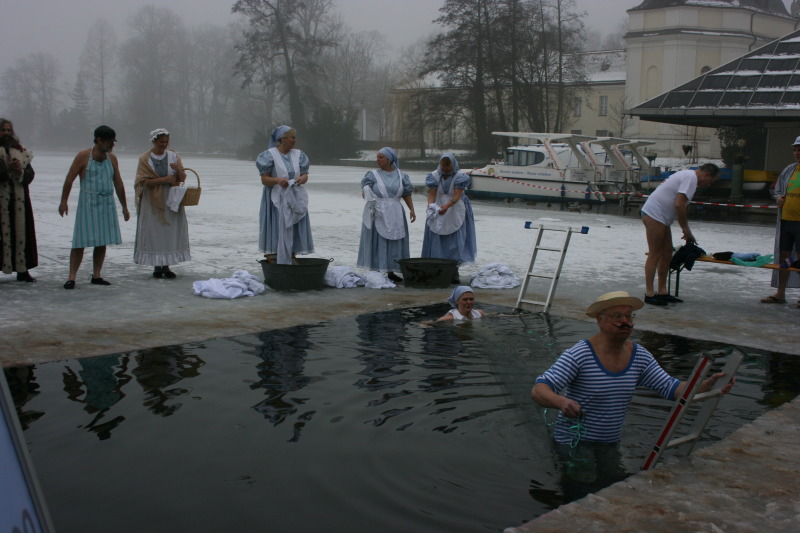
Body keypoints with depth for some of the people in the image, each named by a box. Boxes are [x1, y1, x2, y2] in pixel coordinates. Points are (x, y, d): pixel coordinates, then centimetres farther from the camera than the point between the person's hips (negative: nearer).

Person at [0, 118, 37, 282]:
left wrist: (20, 171, -13)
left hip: (19, 199, 4)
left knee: (21, 231, 3)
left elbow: (30, 174, 6)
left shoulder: (20, 151, 13)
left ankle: (22, 269, 8)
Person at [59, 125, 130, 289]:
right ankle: (72, 277, -4)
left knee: (102, 242, 5)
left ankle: (96, 276, 13)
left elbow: (118, 184, 15)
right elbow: (69, 179, -3)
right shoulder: (83, 156, -4)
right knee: (80, 241, -7)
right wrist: (64, 201, -8)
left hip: (107, 204, 5)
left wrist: (124, 207, 16)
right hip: (88, 203, -5)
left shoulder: (112, 158, 10)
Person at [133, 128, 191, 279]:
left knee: (171, 232, 0)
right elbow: (144, 181, -9)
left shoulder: (174, 157, 6)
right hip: (152, 201, -2)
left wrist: (178, 169, -19)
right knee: (153, 232, -2)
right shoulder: (145, 159, -2)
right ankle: (156, 266, 5)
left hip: (171, 200, 3)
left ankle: (166, 266, 7)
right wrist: (164, 179, -19)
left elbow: (182, 179, 3)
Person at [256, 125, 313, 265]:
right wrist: (277, 180, -27)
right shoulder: (269, 155, -5)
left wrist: (302, 179, -16)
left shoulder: (298, 155, 9)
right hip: (276, 200, -5)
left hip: (295, 199, 5)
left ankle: (292, 261, 14)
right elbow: (264, 179, -8)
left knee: (294, 231, 5)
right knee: (276, 231, -8)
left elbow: (305, 175, 8)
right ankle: (272, 262, -3)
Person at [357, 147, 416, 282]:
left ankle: (390, 272, 18)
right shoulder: (373, 175, 2)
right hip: (377, 214, -2)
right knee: (377, 243, -2)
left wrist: (411, 209, 0)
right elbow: (365, 192, -1)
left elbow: (406, 194, 9)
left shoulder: (400, 175, 7)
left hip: (394, 215, 3)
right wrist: (367, 194, -23)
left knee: (394, 243, 7)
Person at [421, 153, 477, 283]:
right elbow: (432, 194, -10)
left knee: (455, 242, -6)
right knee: (437, 241, 0)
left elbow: (457, 195, -21)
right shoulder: (434, 176, -1)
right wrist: (431, 206, -31)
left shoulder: (460, 176, -9)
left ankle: (454, 272, 0)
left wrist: (447, 205, -39)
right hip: (438, 213, 2)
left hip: (456, 213, -2)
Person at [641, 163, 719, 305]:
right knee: (655, 255, -8)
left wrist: (686, 232, 21)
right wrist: (686, 230, -13)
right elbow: (679, 204, -22)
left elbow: (682, 205, 24)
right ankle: (649, 294, -5)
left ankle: (662, 292, 16)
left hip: (661, 217, 11)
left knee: (667, 253, 11)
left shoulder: (687, 175, 19)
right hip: (654, 214, -11)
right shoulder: (691, 177, -13)